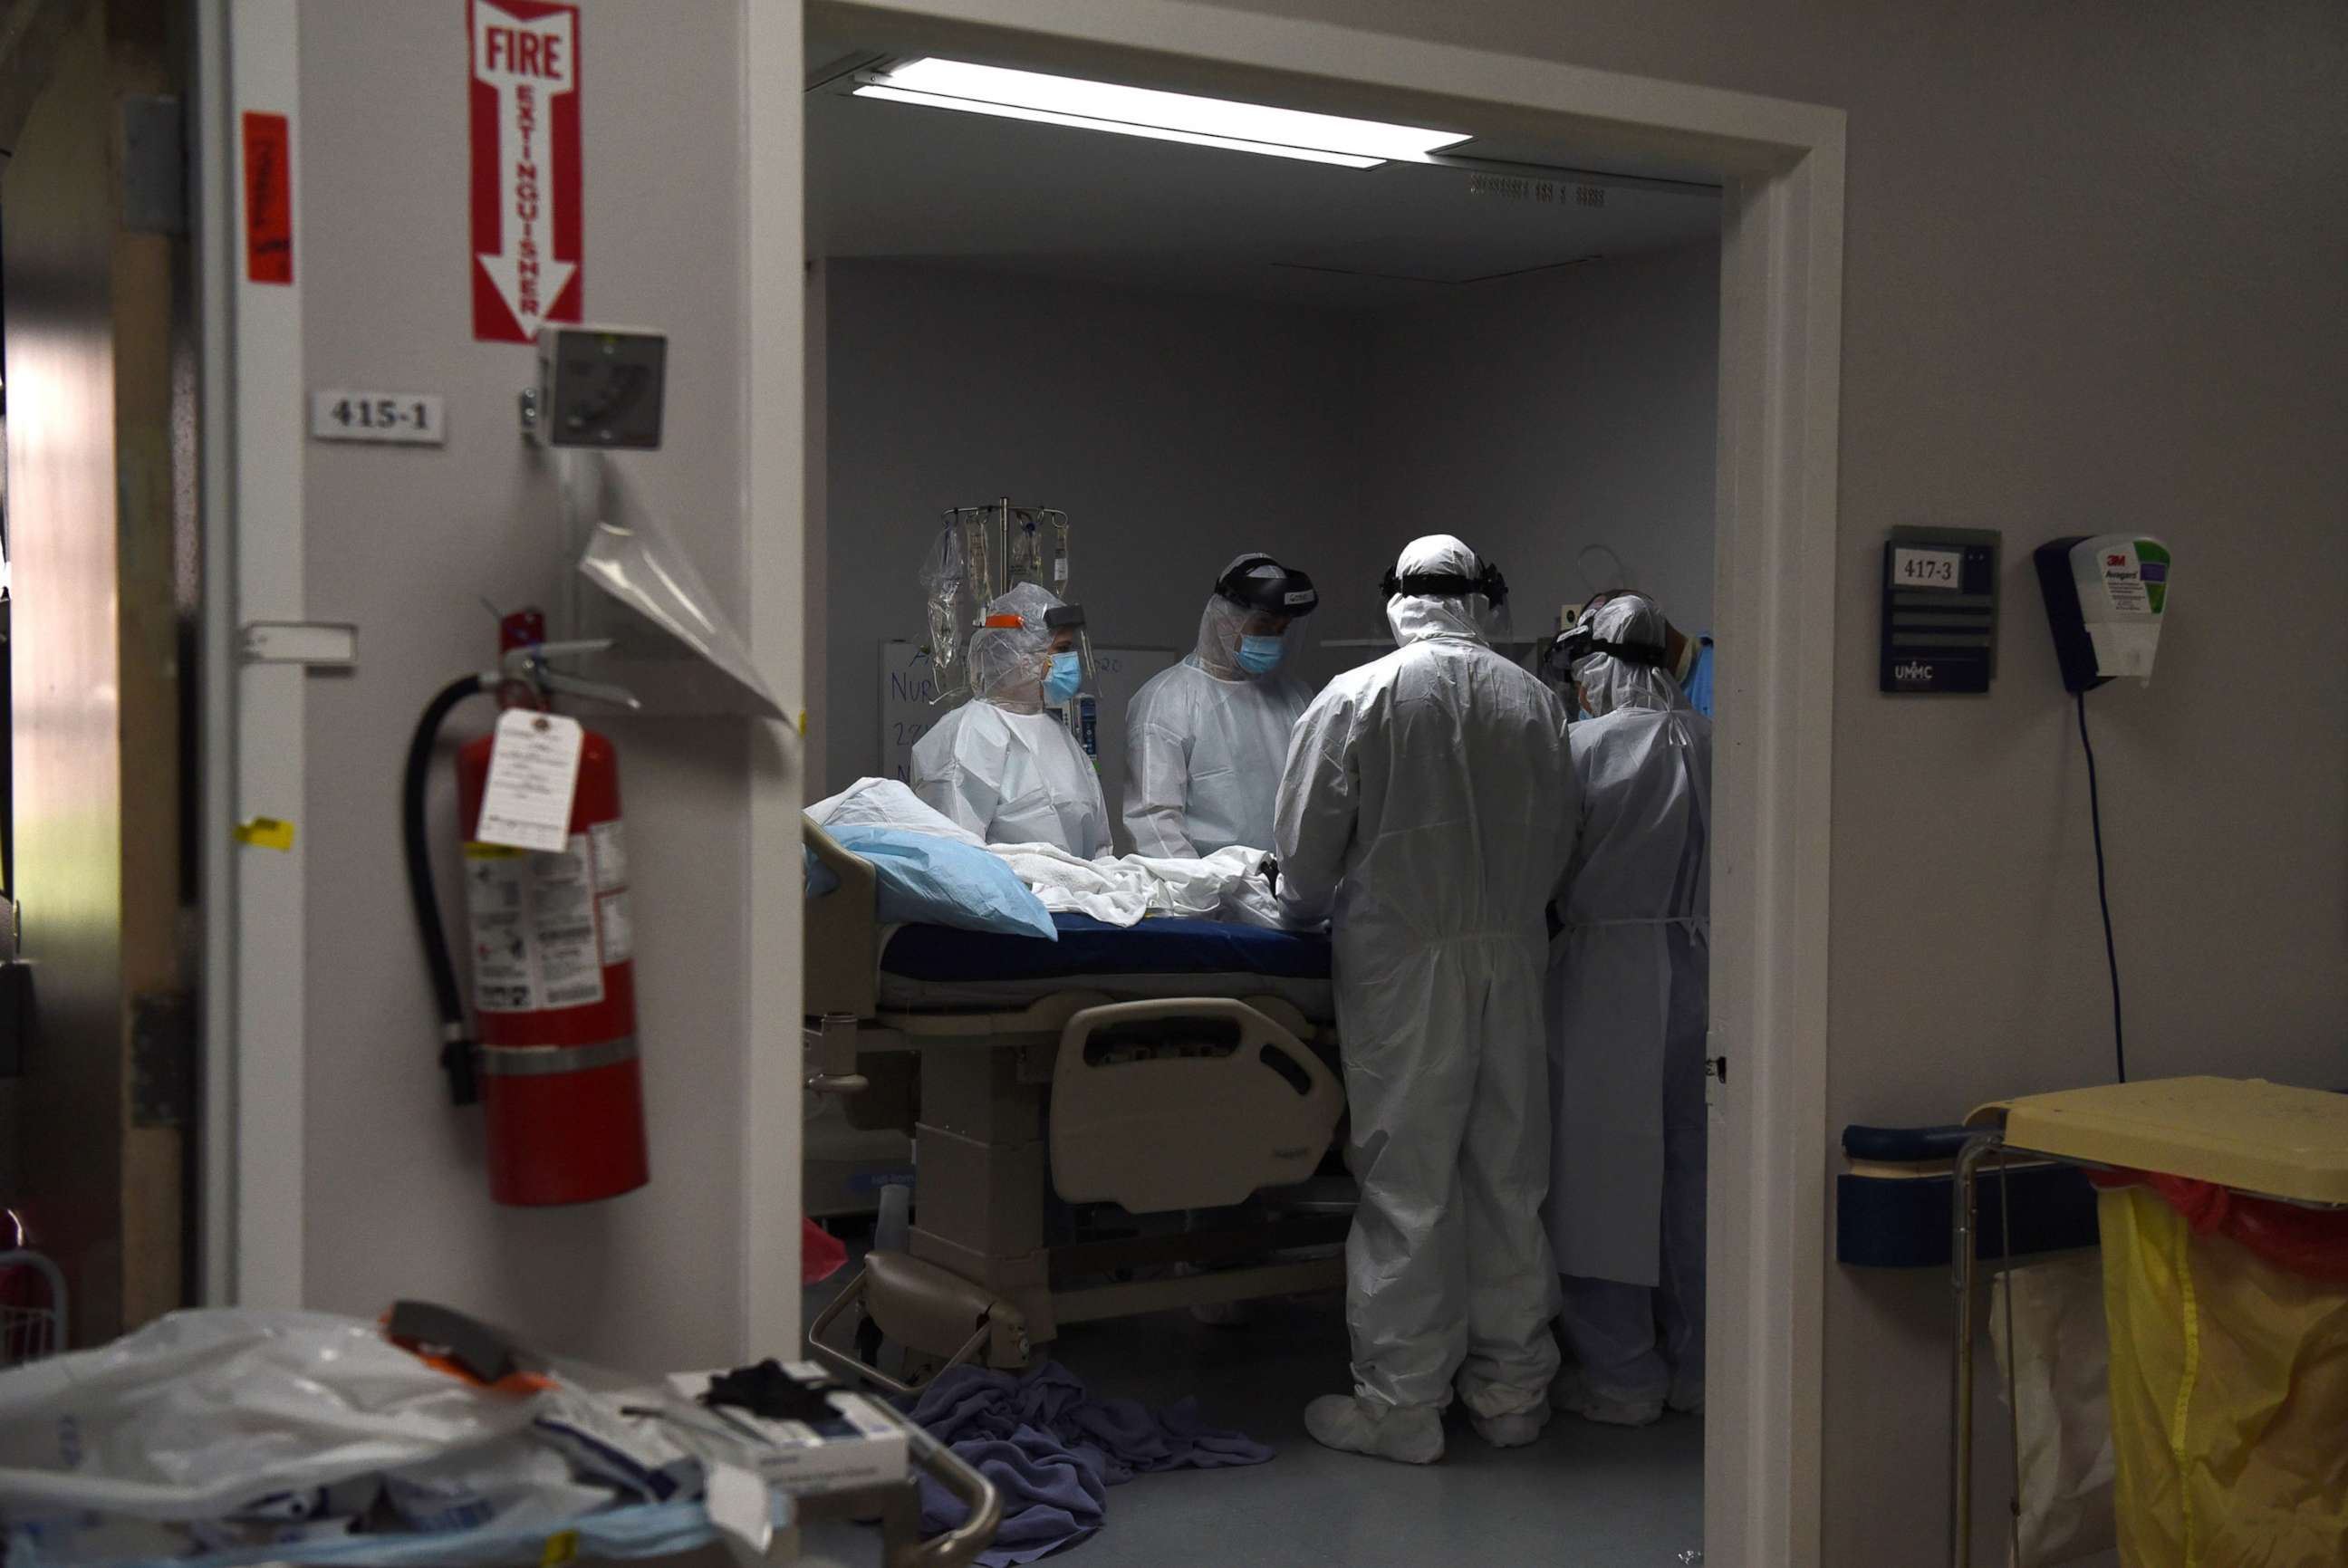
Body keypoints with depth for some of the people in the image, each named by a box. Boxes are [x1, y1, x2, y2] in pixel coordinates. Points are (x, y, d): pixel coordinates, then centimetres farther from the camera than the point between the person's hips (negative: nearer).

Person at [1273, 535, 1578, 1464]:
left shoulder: (1358, 697, -7)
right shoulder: (1534, 702, 4)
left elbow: (1308, 846, -4)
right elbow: (1554, 845, 9)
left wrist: (1305, 905, 16)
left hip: (1403, 966, -4)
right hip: (1512, 959, 4)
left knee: (1405, 1188, 2)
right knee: (1509, 1181, 12)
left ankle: (1399, 1404, 9)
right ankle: (1512, 1388, 22)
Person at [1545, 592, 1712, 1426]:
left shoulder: (1586, 747, -11)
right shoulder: (1710, 742, 2)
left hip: (1611, 973, -5)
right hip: (1700, 963, 5)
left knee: (1603, 1169, 5)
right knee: (1691, 1167, 13)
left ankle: (1619, 1375, 11)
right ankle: (1696, 1364, 24)